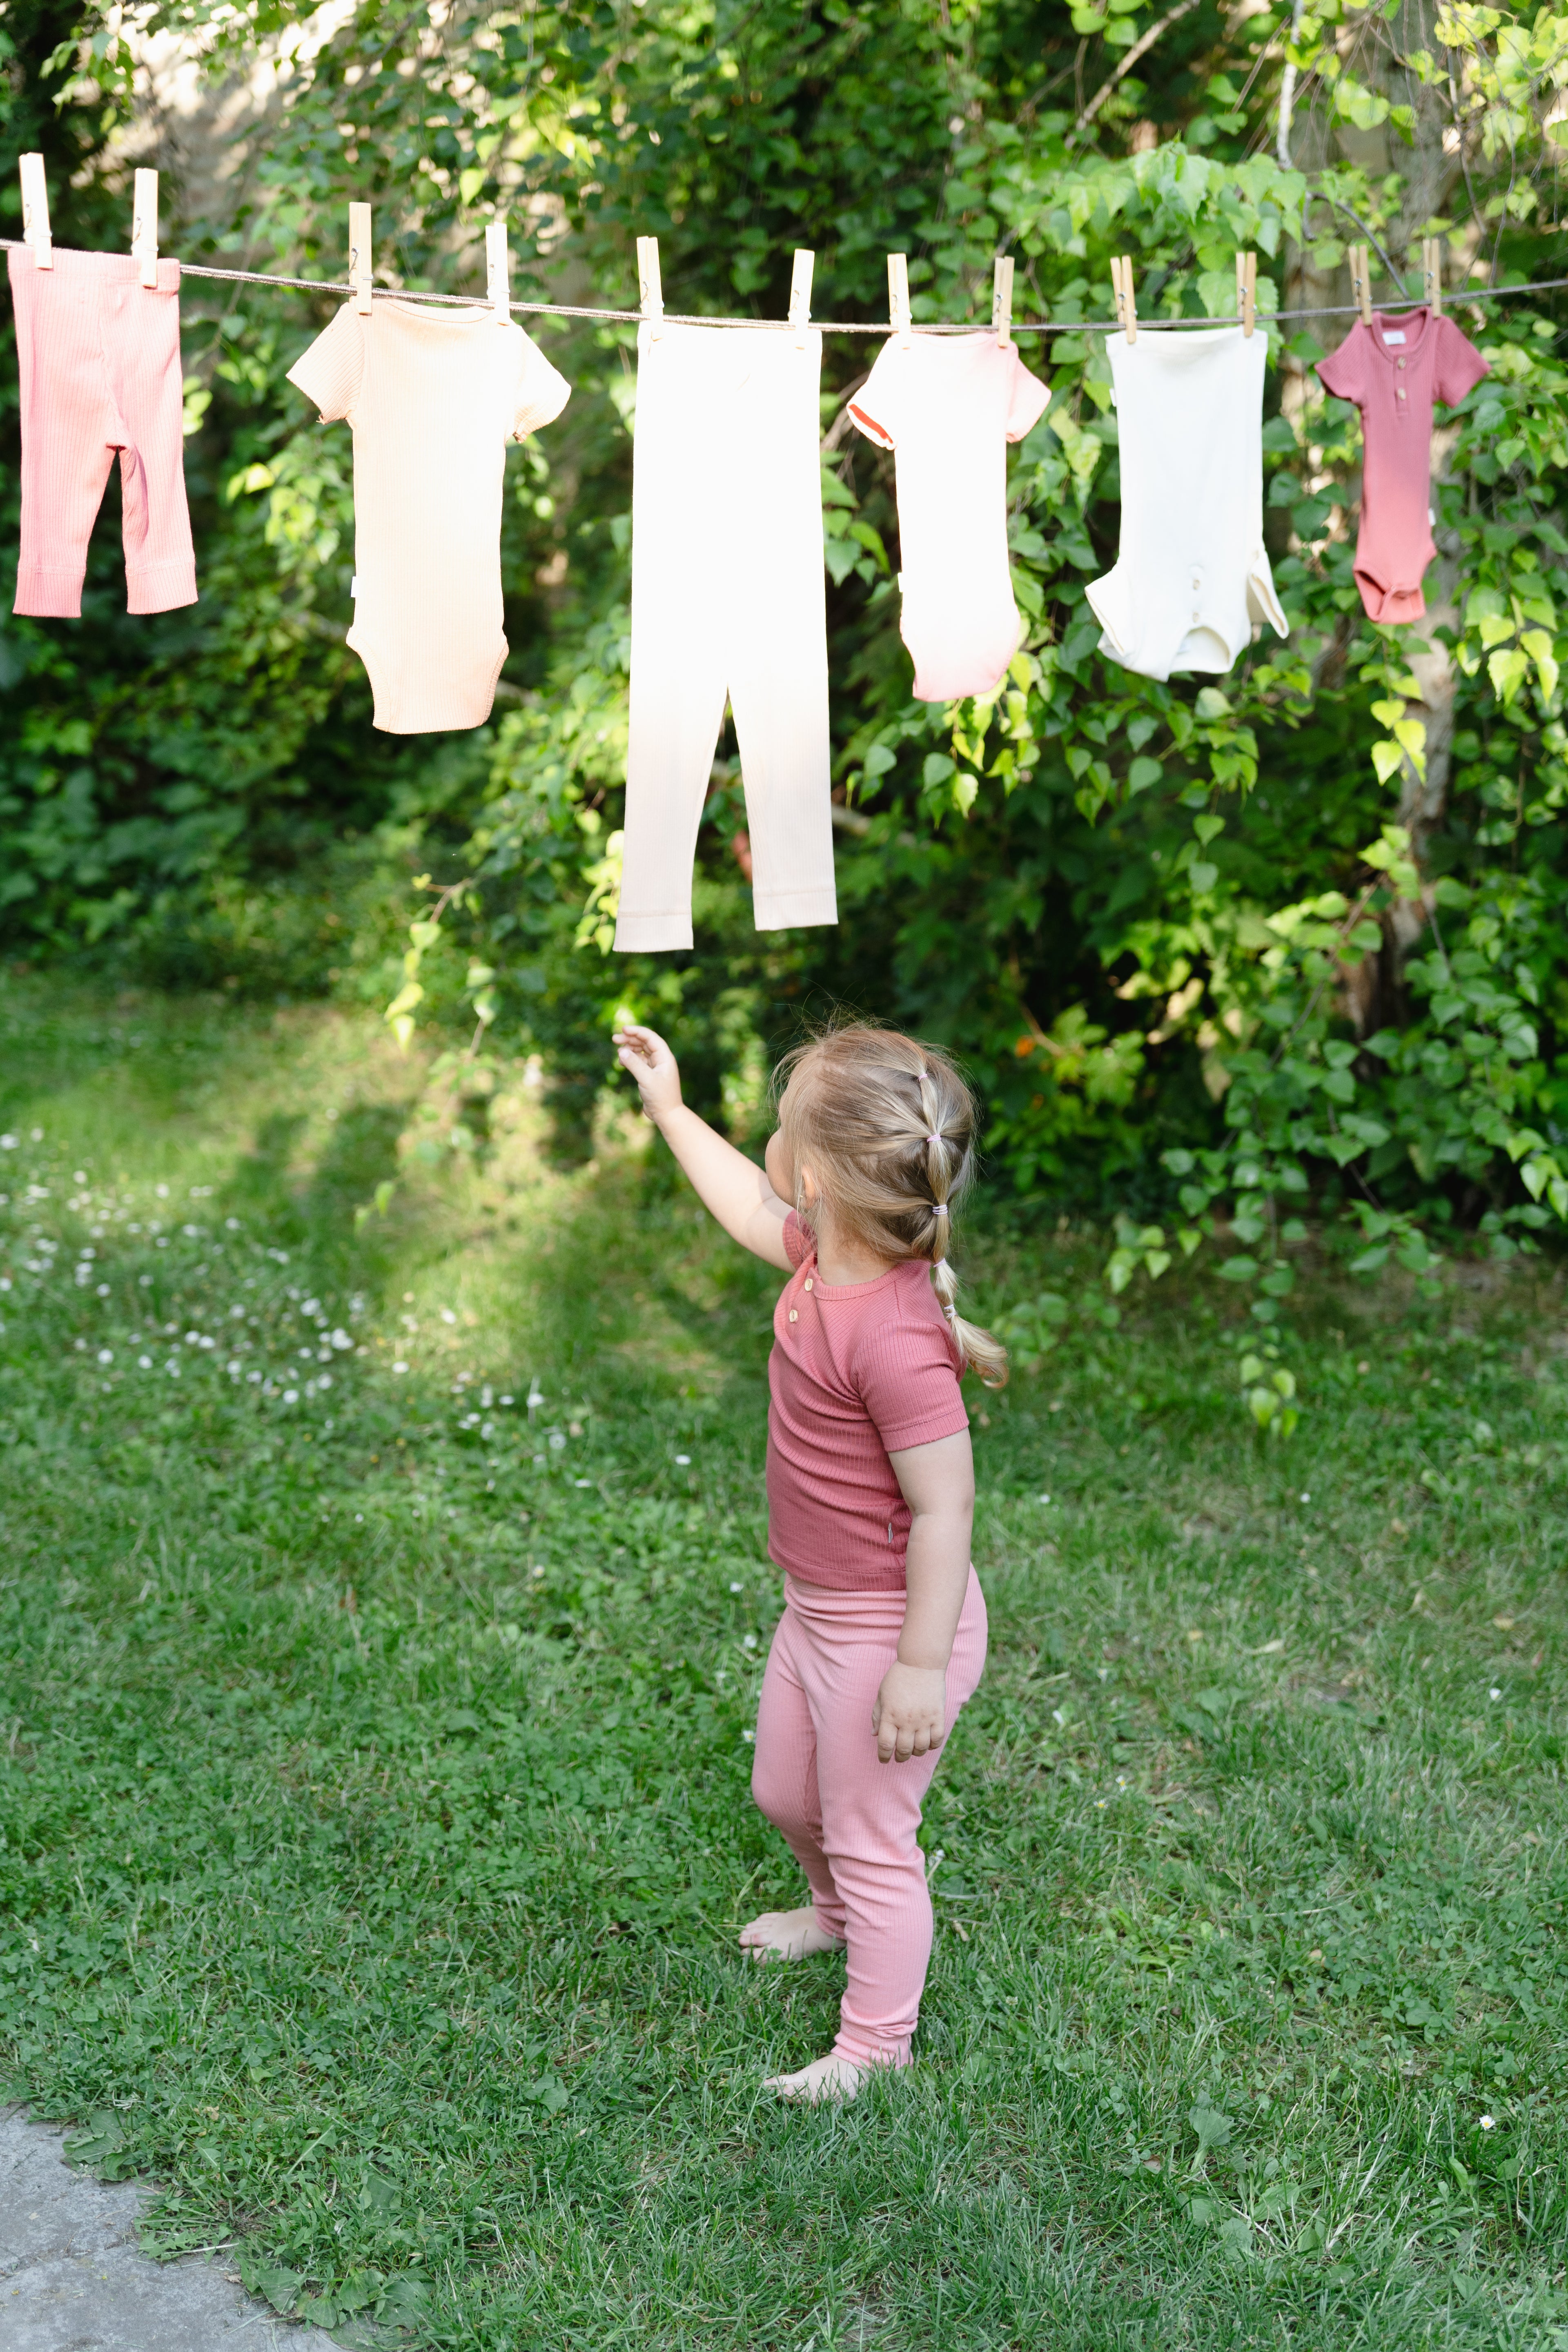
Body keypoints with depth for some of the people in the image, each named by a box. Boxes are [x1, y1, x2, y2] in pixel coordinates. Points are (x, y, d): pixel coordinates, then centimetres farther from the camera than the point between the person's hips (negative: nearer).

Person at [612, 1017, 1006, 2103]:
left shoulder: (892, 1337, -35)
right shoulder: (830, 1254, -6)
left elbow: (945, 1506, -30)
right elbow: (757, 1216, 18)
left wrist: (922, 1667, -25)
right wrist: (672, 1108, 22)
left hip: (889, 1629, -10)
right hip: (820, 1610, 10)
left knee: (871, 1839, 10)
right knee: (785, 1793, 30)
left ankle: (874, 2044, 31)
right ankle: (839, 1913, 59)